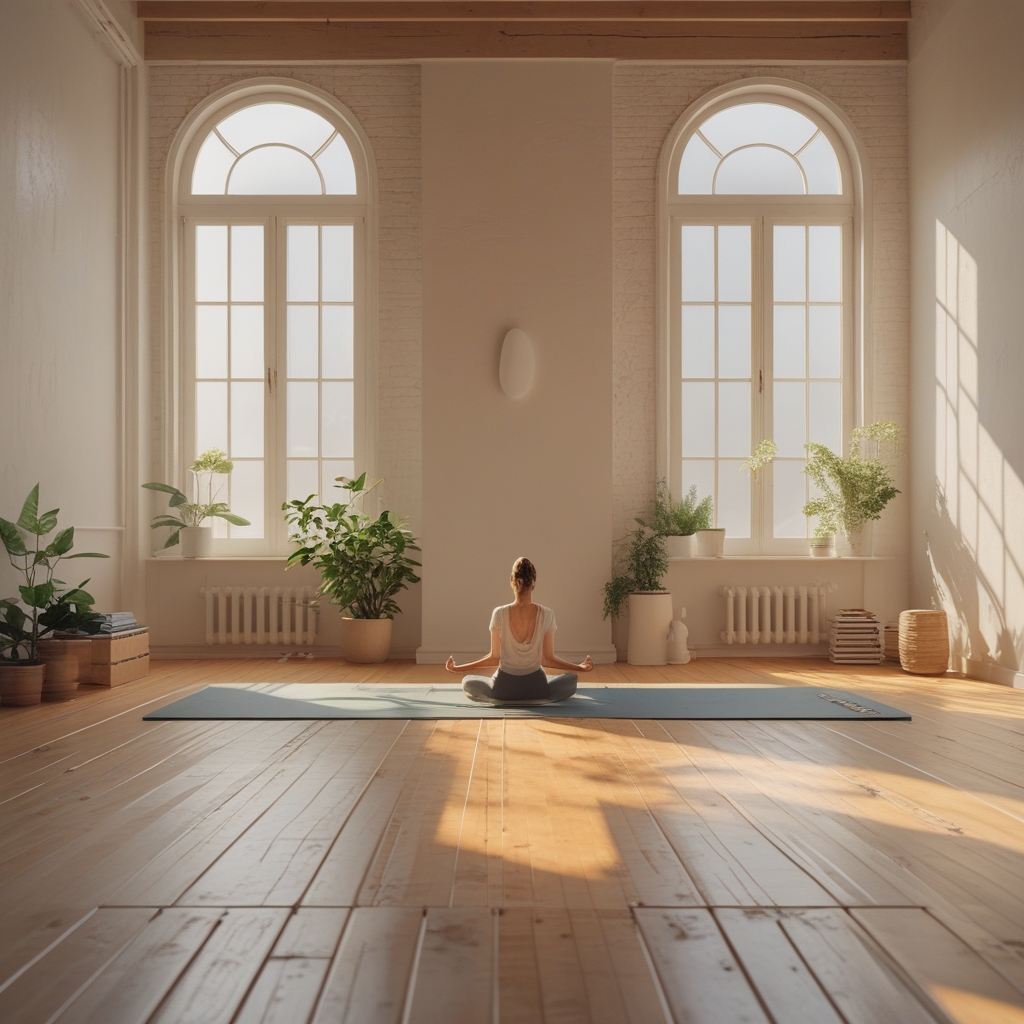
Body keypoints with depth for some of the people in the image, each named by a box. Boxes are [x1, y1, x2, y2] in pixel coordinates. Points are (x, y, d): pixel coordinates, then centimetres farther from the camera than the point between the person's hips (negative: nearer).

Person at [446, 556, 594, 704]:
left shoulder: (499, 614, -16)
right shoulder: (547, 615, -14)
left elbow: (495, 658, -6)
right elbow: (548, 659, -6)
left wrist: (457, 668, 5)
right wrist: (581, 667, 8)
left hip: (503, 689, 0)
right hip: (536, 689, 0)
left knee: (468, 682, 30)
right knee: (571, 680, 29)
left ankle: (506, 698, 15)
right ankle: (537, 698, 15)